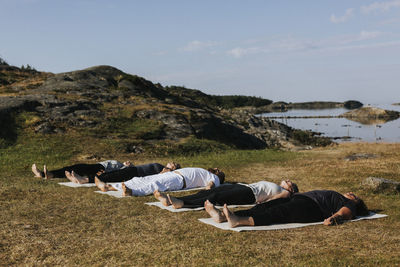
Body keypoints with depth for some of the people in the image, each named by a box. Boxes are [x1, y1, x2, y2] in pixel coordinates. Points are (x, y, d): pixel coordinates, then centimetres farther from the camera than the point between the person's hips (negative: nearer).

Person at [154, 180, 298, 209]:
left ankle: (181, 203, -49)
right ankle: (170, 200, -29)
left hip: (249, 194, -7)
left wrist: (259, 201, -19)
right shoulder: (272, 186, 40)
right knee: (207, 192, -14)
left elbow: (273, 200, -4)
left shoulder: (285, 192, 15)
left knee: (216, 197, -30)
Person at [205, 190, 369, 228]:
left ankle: (240, 221, -54)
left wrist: (333, 219, -30)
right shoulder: (337, 198, 38)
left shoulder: (349, 205, 14)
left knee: (278, 213, -32)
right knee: (264, 208, -12)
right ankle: (222, 216, -28)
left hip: (310, 207, -8)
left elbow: (343, 213, -7)